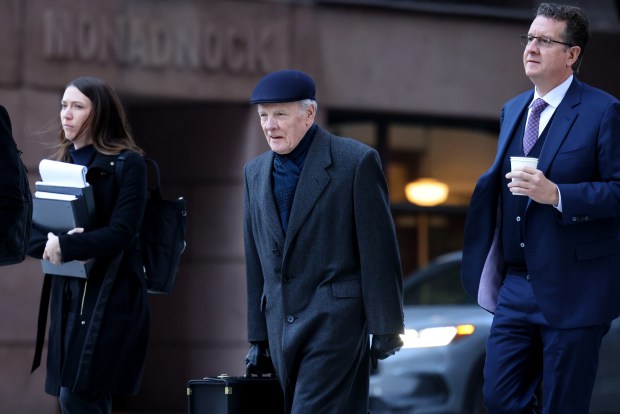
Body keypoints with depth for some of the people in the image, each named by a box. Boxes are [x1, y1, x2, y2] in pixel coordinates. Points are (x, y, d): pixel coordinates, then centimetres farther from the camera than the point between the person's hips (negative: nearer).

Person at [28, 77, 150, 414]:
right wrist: (51, 243, -14)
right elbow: (32, 232, 7)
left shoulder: (128, 164, -5)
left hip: (109, 296, -7)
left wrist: (65, 246, -17)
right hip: (66, 294, 7)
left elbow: (120, 234, -15)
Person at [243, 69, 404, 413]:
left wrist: (385, 328, -10)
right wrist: (258, 336, 16)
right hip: (282, 328, 6)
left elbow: (379, 251, -7)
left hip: (336, 321, -6)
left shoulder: (356, 161, -6)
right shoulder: (256, 172, 13)